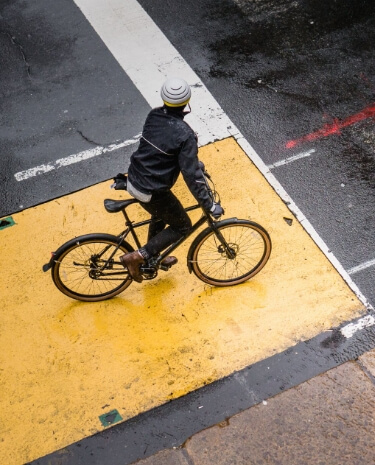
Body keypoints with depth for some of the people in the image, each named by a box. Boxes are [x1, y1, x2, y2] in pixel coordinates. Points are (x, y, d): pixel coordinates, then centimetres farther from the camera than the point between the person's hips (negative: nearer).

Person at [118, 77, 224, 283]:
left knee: (160, 216, 33)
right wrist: (210, 206, -14)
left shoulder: (153, 116, -1)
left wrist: (193, 160, 26)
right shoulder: (185, 134, -23)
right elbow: (192, 176, -23)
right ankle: (137, 256, 9)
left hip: (133, 181, 8)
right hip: (153, 192, -7)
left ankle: (153, 258, 52)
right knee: (182, 225, 15)